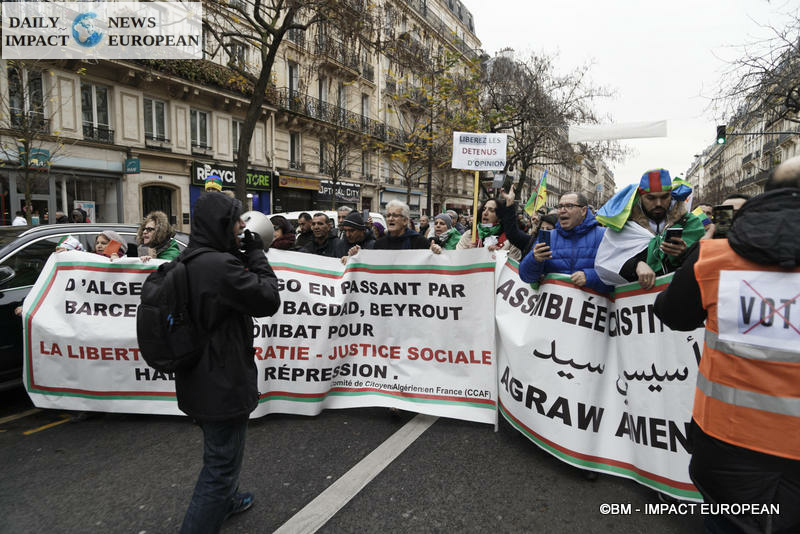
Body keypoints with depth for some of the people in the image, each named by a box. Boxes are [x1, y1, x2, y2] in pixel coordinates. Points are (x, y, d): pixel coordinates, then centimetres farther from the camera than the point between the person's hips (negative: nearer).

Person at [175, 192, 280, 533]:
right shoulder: (221, 265, -27)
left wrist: (246, 257, 2)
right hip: (223, 382, -10)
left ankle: (226, 499, 54)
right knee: (221, 463, 6)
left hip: (198, 380, 10)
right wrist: (256, 255, -10)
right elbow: (269, 300, -19)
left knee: (218, 450, 31)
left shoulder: (187, 261, 4)